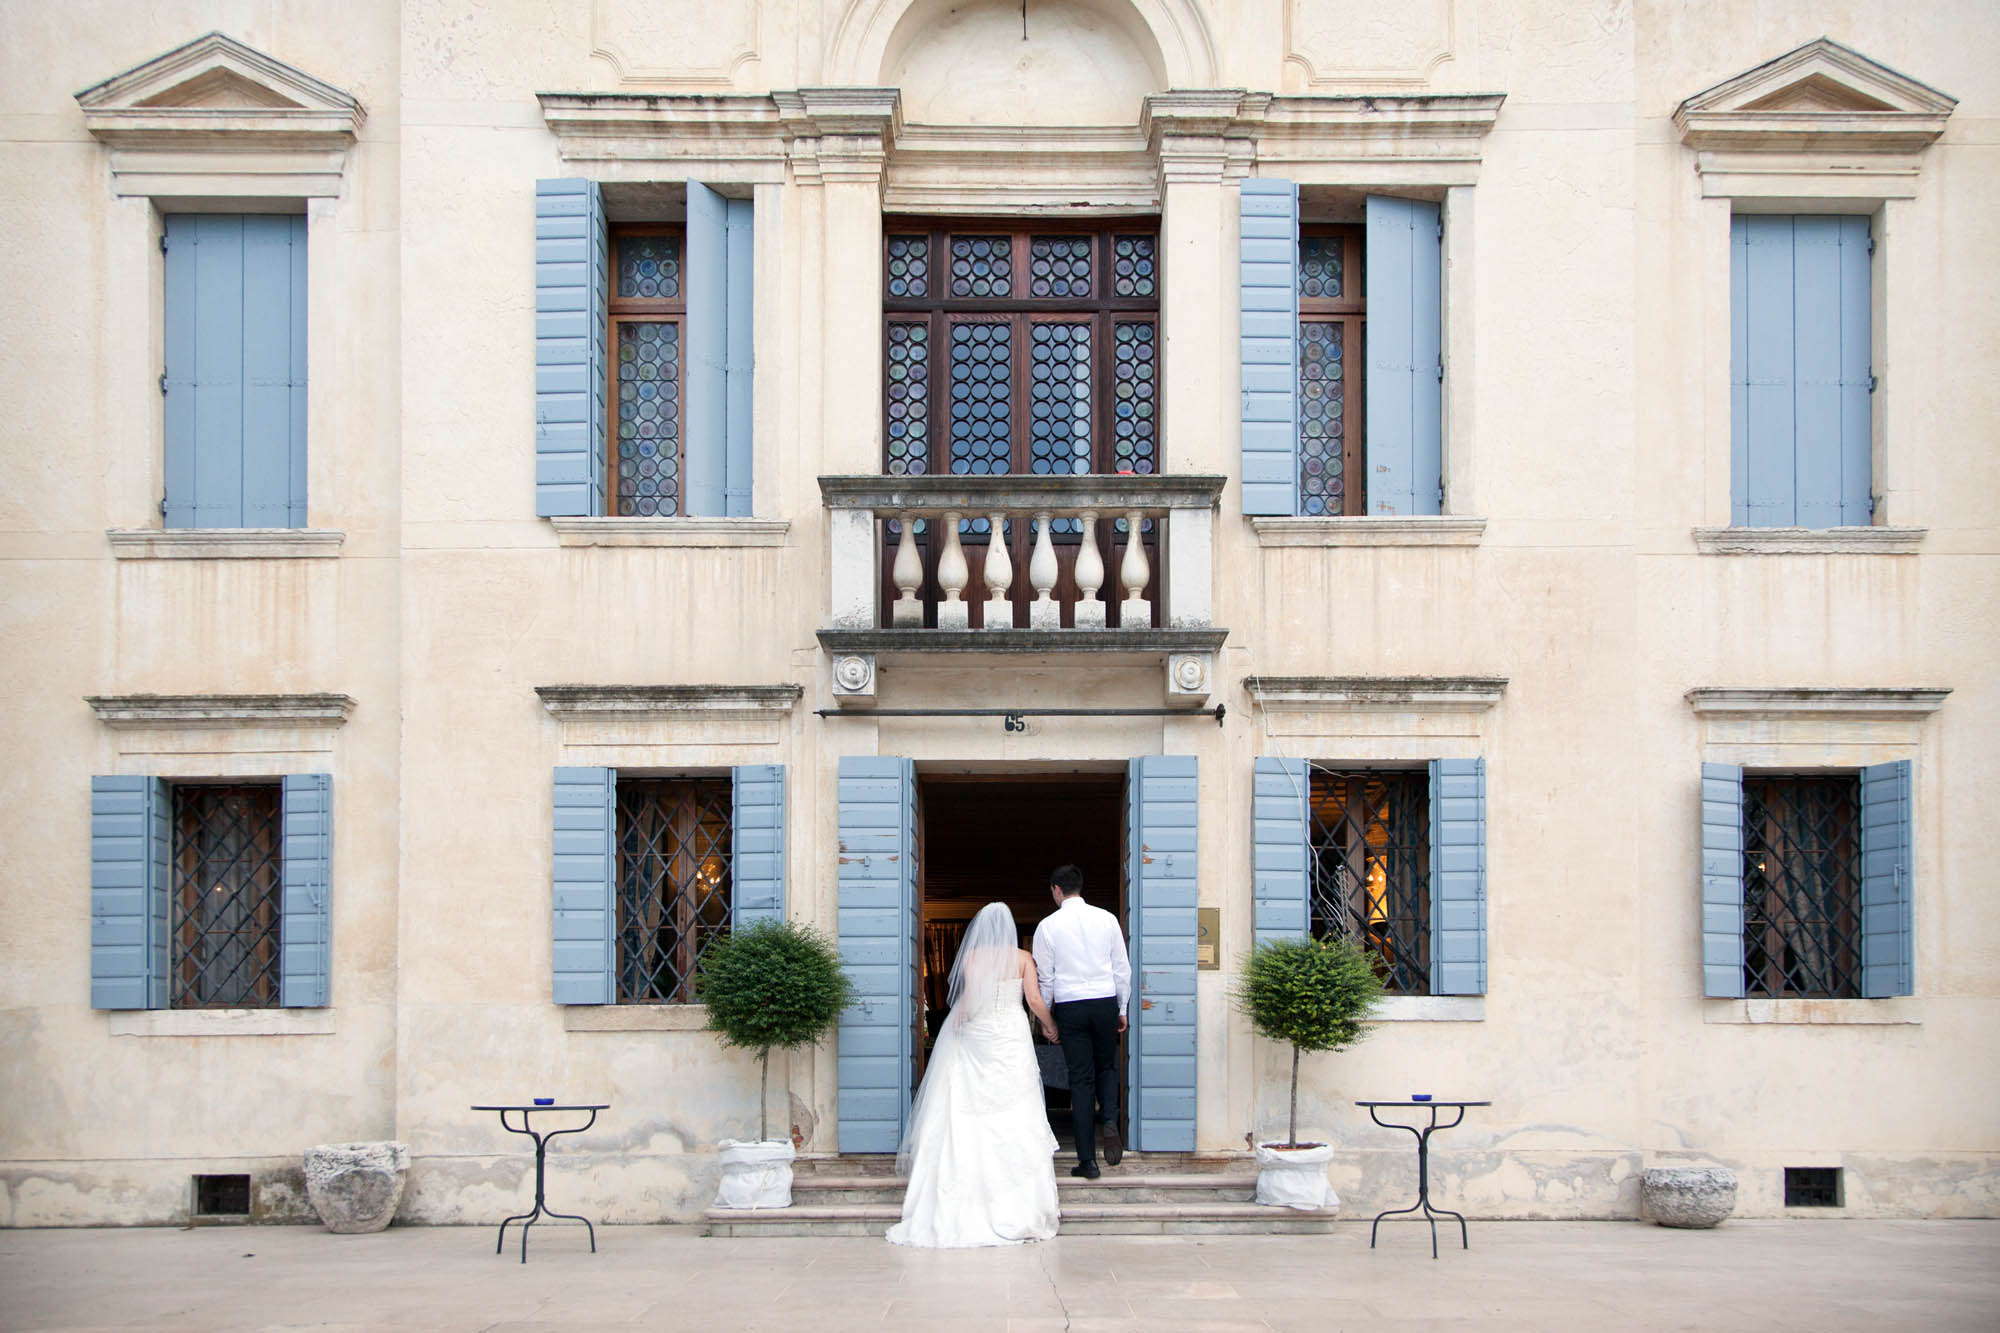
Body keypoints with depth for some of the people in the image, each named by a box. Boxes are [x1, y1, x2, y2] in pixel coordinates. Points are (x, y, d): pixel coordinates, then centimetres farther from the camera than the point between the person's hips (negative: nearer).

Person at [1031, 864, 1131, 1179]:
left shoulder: (1048, 926, -3)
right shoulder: (1106, 919, 2)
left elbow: (1044, 978, 1)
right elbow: (1122, 967, 5)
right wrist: (1122, 1009, 15)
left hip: (1070, 1007, -1)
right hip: (1105, 1002, 1)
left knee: (1080, 1079, 3)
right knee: (1107, 1067, 21)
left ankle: (1088, 1161, 2)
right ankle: (1109, 1120, -9)